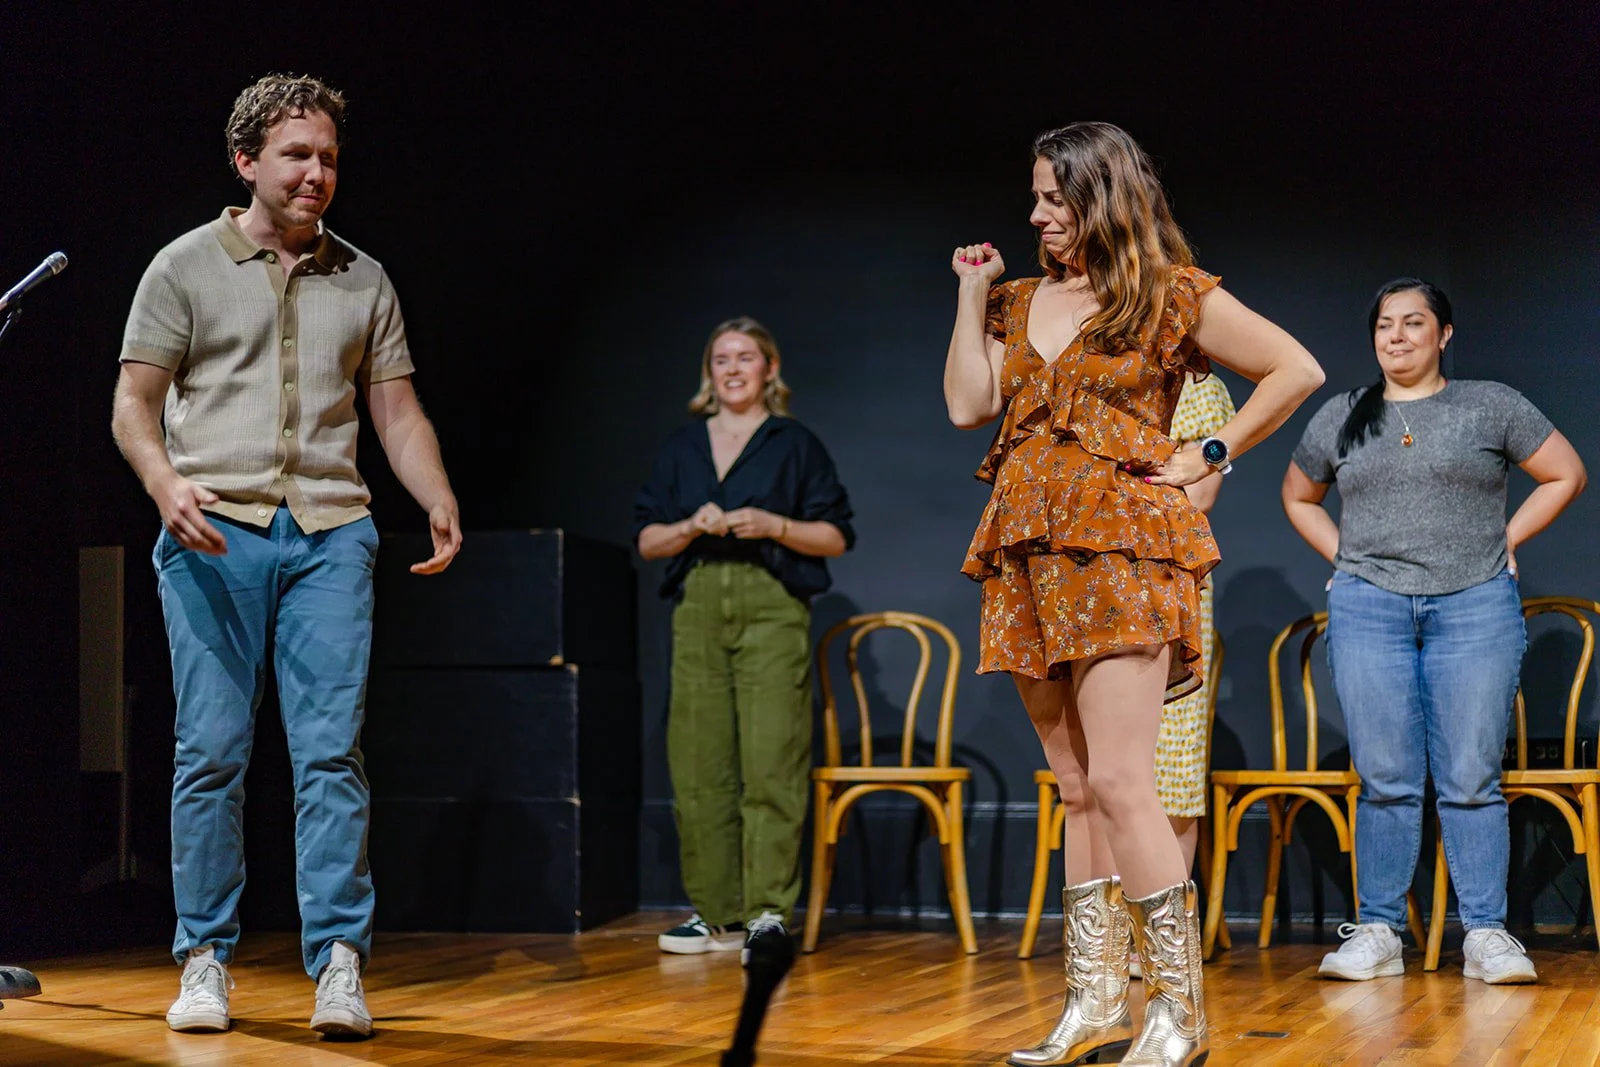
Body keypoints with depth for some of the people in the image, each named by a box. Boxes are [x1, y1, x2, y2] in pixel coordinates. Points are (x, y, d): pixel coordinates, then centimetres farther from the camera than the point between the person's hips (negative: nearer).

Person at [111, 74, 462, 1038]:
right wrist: (165, 482, -16)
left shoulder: (362, 281, 16)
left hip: (330, 533, 2)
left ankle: (339, 965, -7)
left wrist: (441, 501, -2)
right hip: (214, 532, -2)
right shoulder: (188, 266, 7)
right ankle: (206, 962, 7)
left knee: (332, 750, -6)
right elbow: (135, 403, 4)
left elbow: (398, 413, 16)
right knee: (212, 752, -2)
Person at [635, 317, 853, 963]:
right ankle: (717, 914, 8)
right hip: (699, 608, 4)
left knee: (771, 760, -11)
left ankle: (769, 911, -11)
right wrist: (690, 527, -4)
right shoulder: (681, 448, 18)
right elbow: (646, 538, 15)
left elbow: (836, 536, 5)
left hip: (772, 607, -4)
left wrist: (774, 526, -10)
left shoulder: (795, 445, 8)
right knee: (698, 763, 1)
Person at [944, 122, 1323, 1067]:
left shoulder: (1172, 296, 0)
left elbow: (1298, 369, 0)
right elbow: (969, 404, 8)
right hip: (1030, 555, 7)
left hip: (1120, 546, -6)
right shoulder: (1022, 301, 18)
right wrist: (974, 294, 8)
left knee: (1117, 783, -15)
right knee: (1076, 791, 8)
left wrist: (1210, 457, -3)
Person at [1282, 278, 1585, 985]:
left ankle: (1487, 934, 0)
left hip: (1476, 607, -1)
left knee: (1471, 779, -4)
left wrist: (1506, 541, 6)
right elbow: (1298, 497, 27)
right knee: (1385, 780, -2)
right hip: (1367, 608, 2)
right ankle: (1377, 932, 2)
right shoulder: (1341, 418, 14)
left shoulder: (1490, 407, 8)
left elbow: (1566, 474, 12)